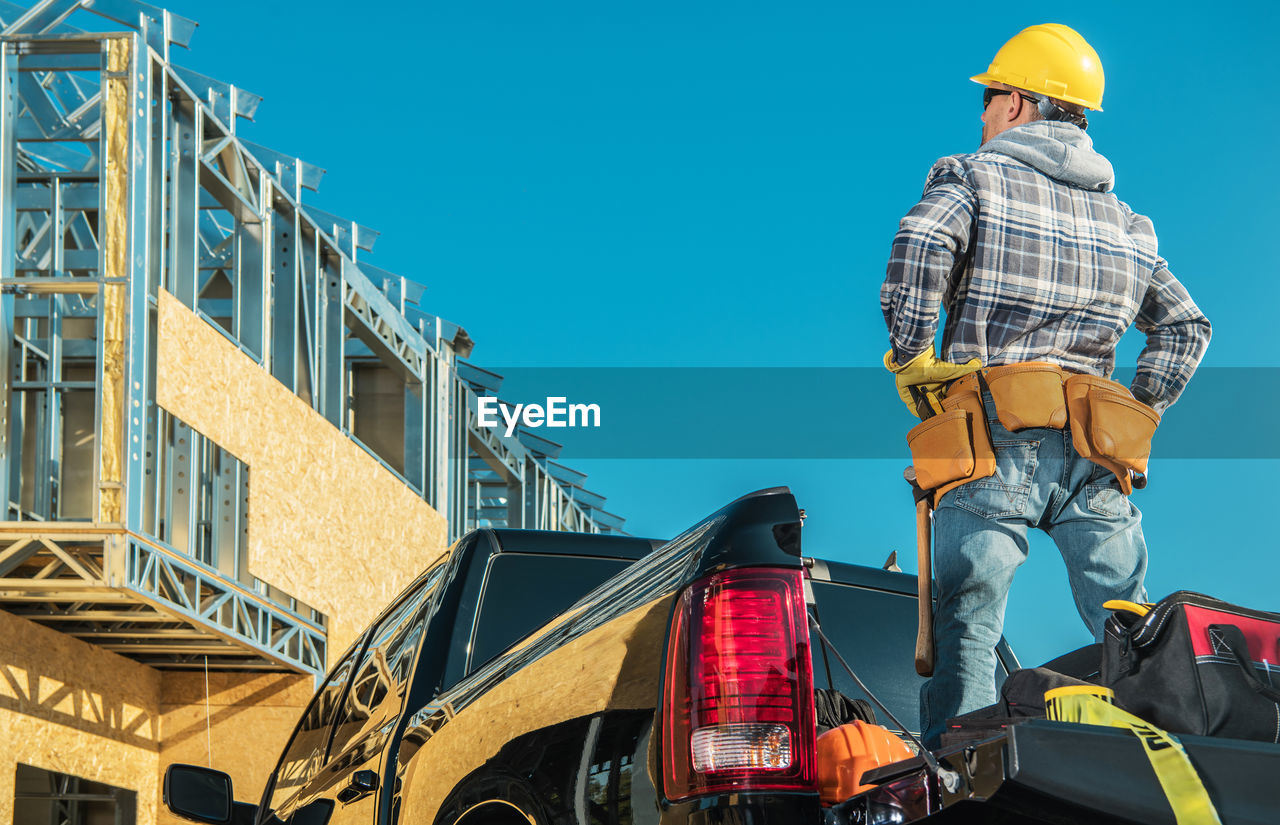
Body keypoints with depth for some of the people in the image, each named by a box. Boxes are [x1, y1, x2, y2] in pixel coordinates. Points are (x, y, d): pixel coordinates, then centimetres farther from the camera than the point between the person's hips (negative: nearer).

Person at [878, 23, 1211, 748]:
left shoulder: (975, 177, 6)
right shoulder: (1126, 221, 22)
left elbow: (919, 249, -15)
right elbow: (1185, 326, 20)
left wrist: (914, 360, -7)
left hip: (995, 442, -4)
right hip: (1094, 457, 4)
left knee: (967, 630, -7)